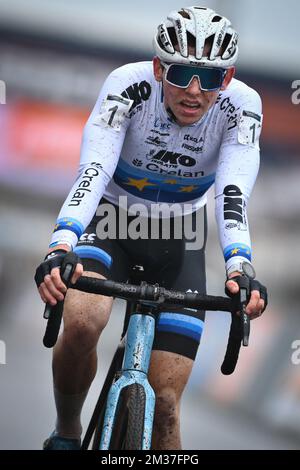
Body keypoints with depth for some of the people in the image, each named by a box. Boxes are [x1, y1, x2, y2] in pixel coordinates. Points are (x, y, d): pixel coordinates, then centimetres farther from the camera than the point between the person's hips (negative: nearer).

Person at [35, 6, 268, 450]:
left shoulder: (241, 105, -21)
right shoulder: (129, 84, -25)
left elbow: (233, 193, -31)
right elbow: (92, 172, -36)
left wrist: (240, 265, -50)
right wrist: (61, 246, -53)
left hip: (177, 239, 1)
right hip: (110, 220, -1)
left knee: (164, 403, -8)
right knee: (82, 323, -32)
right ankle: (66, 434, -4)